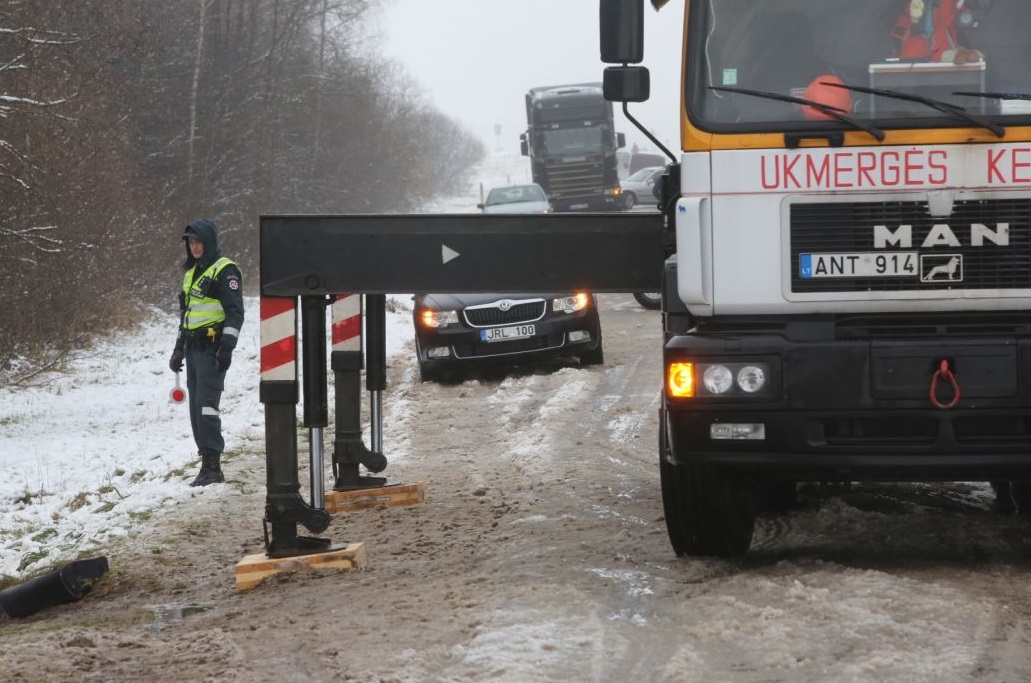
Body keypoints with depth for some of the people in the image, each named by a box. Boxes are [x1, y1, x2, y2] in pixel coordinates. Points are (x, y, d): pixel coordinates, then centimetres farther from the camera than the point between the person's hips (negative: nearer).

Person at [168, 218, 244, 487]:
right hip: (194, 348, 9)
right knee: (196, 407, 7)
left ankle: (212, 466, -16)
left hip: (212, 349, -9)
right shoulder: (192, 272, 21)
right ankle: (208, 466, 10)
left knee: (206, 405, -15)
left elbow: (235, 311, -13)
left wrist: (227, 346, -21)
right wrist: (179, 349, 25)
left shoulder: (225, 271, -7)